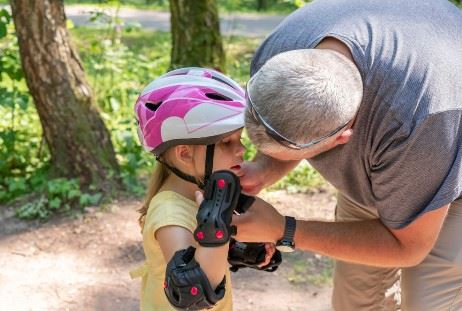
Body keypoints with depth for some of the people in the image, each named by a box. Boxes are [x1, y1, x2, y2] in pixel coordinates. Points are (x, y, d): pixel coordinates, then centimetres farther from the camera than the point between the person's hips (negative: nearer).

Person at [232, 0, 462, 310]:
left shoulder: (421, 118, -46)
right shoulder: (276, 53, -28)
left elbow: (408, 246, -29)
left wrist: (283, 231, -31)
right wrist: (264, 170, -26)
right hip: (376, 170, 5)